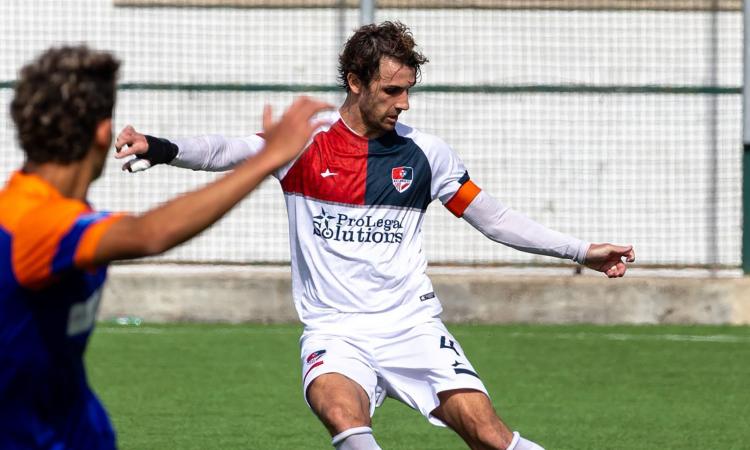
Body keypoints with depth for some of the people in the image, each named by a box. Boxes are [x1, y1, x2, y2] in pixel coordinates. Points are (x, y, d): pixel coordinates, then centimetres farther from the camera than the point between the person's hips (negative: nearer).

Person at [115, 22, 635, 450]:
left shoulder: (425, 152, 6)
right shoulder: (306, 142, 1)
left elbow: (493, 217, 13)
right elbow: (231, 151, -13)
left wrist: (581, 252, 9)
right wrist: (159, 149, -31)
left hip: (413, 323, 2)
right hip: (335, 330, -1)